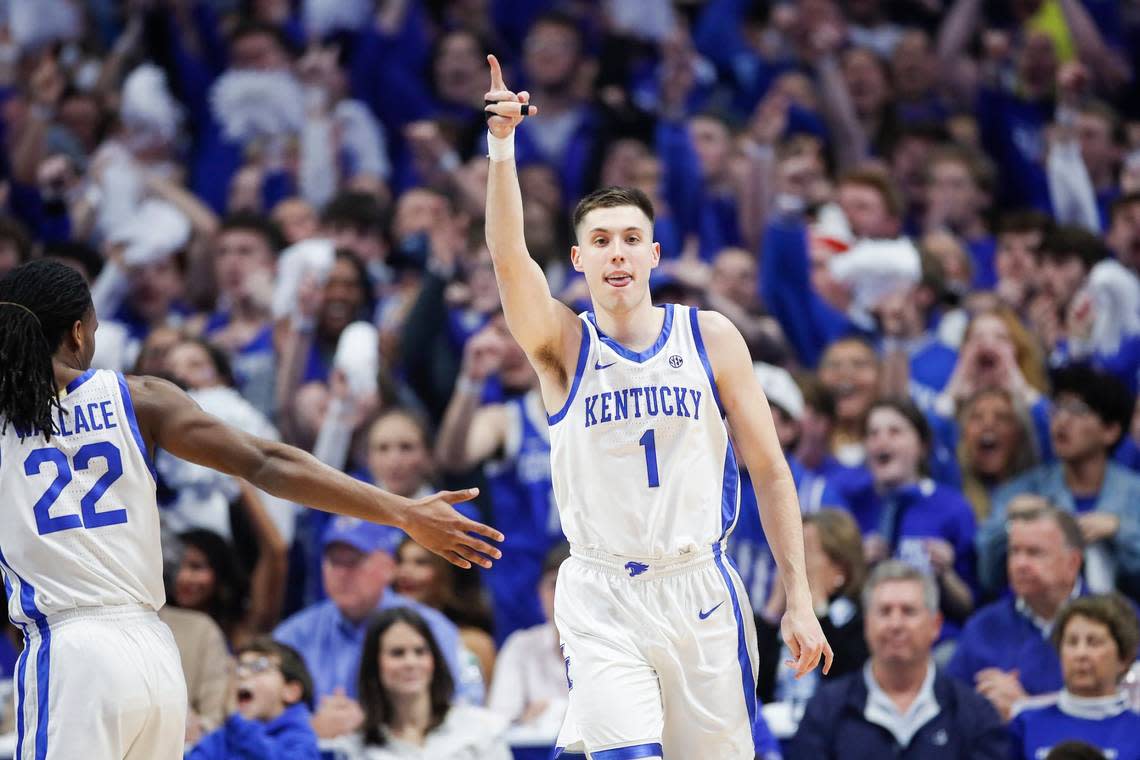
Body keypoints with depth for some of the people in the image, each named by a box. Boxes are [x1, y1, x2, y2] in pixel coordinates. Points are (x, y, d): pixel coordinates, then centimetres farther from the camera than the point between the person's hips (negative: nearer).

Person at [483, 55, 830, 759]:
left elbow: (770, 470, 5)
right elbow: (510, 256, -19)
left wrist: (800, 599, 0)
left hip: (700, 589, 2)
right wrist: (502, 146, -34)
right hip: (603, 600, -2)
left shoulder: (710, 337, 4)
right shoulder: (563, 344, 1)